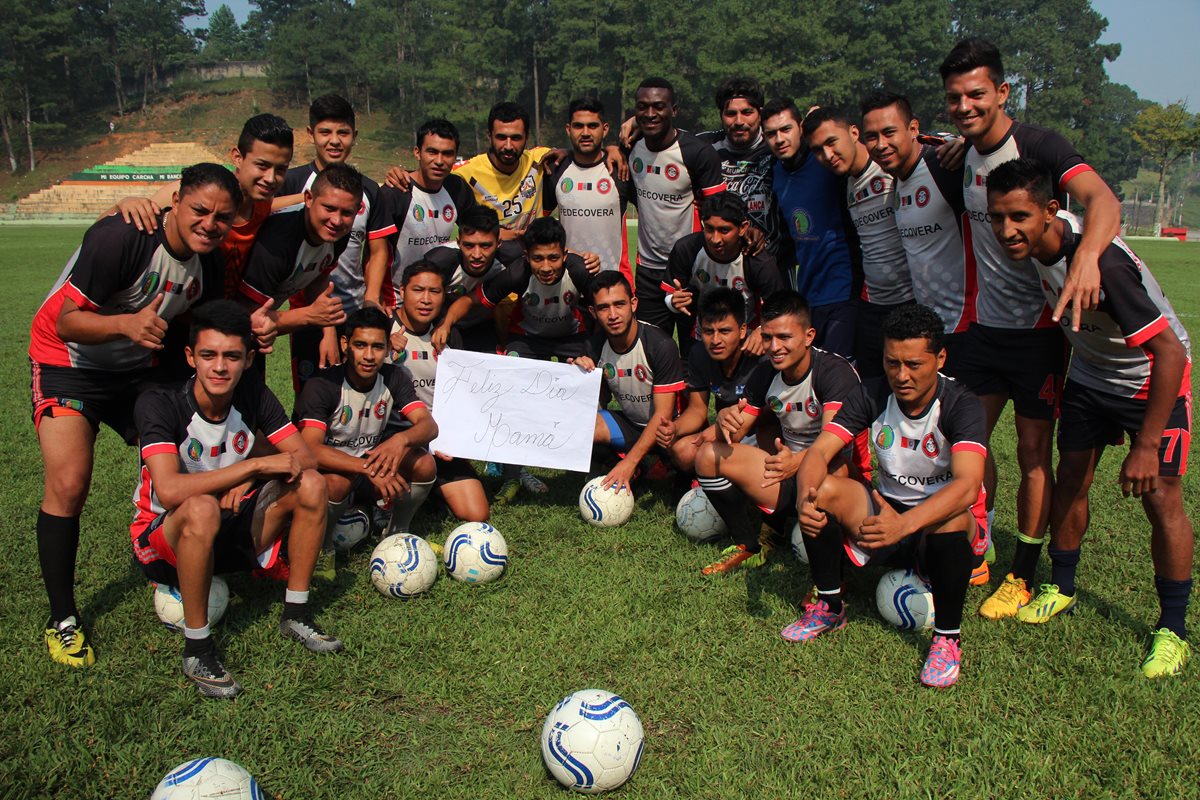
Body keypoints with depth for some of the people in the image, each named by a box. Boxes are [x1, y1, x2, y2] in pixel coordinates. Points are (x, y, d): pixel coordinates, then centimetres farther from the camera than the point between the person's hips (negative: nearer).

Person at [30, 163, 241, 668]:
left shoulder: (209, 263, -7)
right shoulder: (121, 237, -28)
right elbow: (67, 322, -25)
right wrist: (126, 323, -44)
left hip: (140, 369, 6)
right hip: (68, 363, -5)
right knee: (68, 485, -16)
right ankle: (62, 620, 1)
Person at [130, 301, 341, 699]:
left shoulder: (252, 393, -8)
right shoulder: (159, 404, -22)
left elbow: (304, 456, -8)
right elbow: (170, 491, -36)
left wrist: (248, 478, -25)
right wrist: (256, 464, -31)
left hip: (229, 533, 5)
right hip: (164, 539, -5)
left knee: (311, 485, -15)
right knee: (202, 509, -38)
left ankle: (295, 614, -3)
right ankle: (196, 648, -21)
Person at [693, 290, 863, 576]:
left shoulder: (834, 370, -19)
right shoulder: (765, 374, 1)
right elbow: (734, 436, 0)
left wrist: (797, 461, -54)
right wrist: (725, 419, -25)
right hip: (788, 471, 7)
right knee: (709, 455, -8)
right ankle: (749, 546, 5)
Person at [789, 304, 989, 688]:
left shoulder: (962, 406, -20)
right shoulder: (872, 396, -9)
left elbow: (967, 486, -37)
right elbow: (818, 452, -18)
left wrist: (905, 524, -54)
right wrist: (806, 498, -41)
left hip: (940, 521, -3)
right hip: (889, 511, 4)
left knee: (950, 518, -38)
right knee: (823, 490, -22)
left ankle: (947, 637, -15)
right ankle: (830, 607, -2)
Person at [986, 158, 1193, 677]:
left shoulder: (1104, 264, -38)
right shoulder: (1035, 244, -19)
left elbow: (1170, 352, -33)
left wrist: (1146, 445, -31)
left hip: (1152, 379, -6)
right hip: (1087, 373, 6)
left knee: (1159, 497, -7)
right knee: (1069, 481, 8)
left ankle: (1172, 631, 8)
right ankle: (1061, 589, 27)